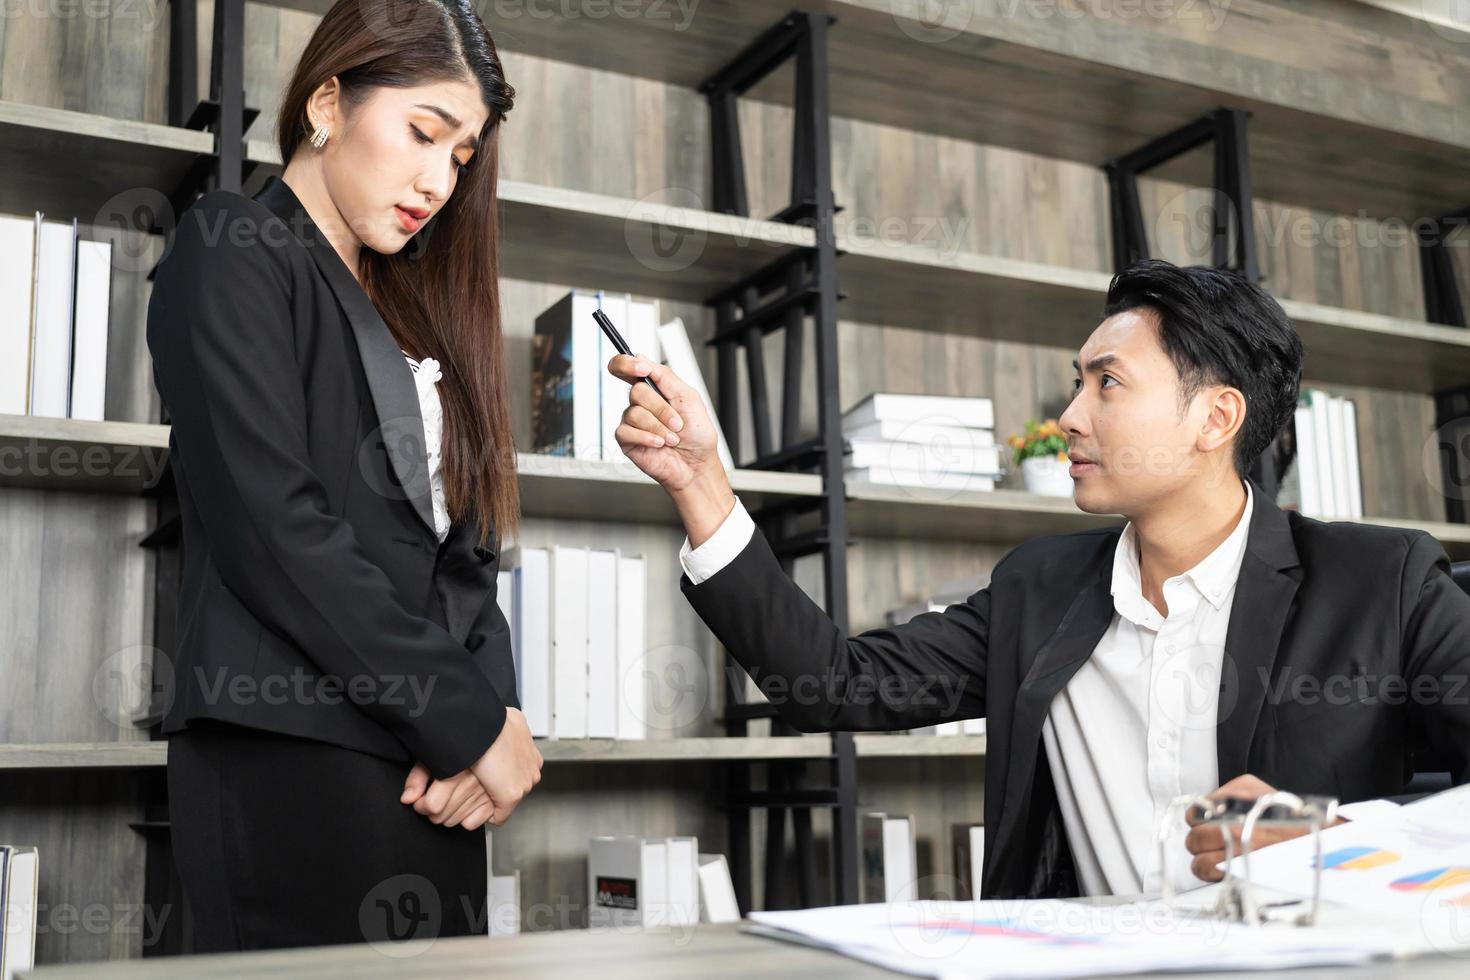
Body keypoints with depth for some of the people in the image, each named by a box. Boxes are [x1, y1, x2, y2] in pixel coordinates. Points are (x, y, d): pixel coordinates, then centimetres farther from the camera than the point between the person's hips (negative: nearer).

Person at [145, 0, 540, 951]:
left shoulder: (413, 310, 20)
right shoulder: (235, 252, -1)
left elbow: (466, 552, 13)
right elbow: (273, 526, -14)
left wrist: (491, 710, -6)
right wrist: (472, 722, -12)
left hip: (433, 771, 7)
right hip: (291, 761, -7)